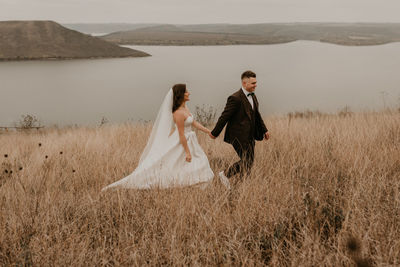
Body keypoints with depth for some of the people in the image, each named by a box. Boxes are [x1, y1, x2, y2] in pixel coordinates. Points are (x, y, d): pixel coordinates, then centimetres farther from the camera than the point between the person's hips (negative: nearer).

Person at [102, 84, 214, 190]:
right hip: (178, 144, -10)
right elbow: (181, 135, -23)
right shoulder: (179, 113, -24)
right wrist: (187, 152, -20)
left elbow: (194, 123, 15)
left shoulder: (185, 107, 5)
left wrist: (208, 131, 14)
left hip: (189, 141, 10)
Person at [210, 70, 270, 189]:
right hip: (239, 137, -9)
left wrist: (264, 130, 23)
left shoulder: (253, 96, 10)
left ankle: (225, 174, 28)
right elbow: (224, 117, -15)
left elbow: (257, 115, 22)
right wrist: (214, 133, -11)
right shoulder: (235, 98, -19)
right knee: (247, 162, -5)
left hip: (249, 136, 9)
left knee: (248, 161, 14)